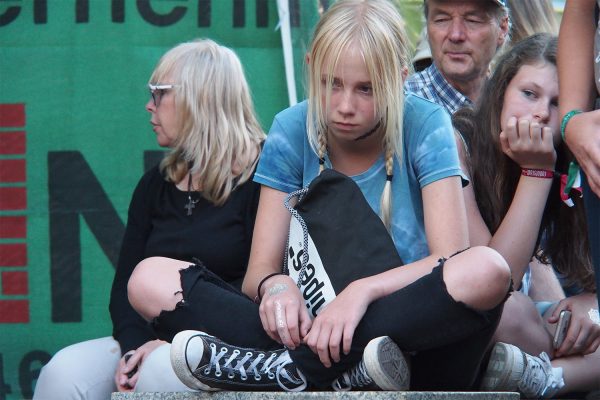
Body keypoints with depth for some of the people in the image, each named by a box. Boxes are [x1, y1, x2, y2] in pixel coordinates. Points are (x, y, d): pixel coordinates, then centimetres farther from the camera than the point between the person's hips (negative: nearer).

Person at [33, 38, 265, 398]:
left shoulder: (259, 176, -3)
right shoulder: (155, 186, 17)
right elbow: (125, 284, 10)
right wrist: (134, 345, -11)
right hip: (155, 339, 5)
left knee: (160, 371, -36)